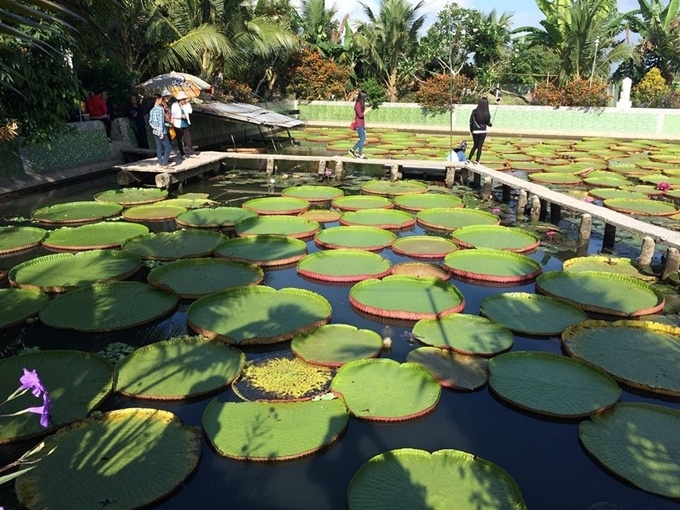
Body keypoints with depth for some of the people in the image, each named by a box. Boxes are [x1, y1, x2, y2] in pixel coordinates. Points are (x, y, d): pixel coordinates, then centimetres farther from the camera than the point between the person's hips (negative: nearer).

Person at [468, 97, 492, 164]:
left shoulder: (474, 111, -12)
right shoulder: (487, 114, -12)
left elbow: (471, 122, -6)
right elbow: (488, 124, -2)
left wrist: (471, 130, 7)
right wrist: (490, 124, 22)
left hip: (475, 131, 1)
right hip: (483, 131, -1)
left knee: (475, 146, 18)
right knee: (479, 147, 7)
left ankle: (469, 158, 11)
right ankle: (477, 161, 7)